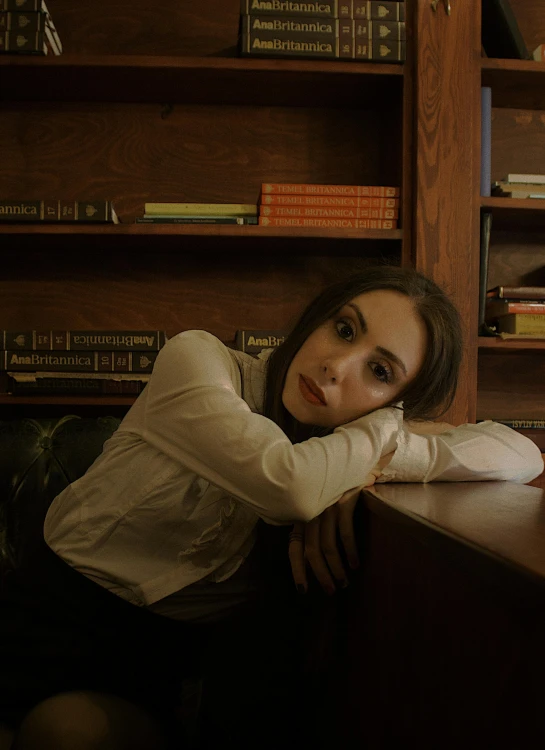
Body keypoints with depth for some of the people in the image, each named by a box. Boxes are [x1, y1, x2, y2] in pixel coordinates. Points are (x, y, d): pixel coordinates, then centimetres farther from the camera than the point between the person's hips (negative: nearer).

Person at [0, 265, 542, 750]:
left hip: (190, 648, 3)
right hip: (66, 612, -2)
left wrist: (370, 467, -23)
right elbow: (292, 483, -31)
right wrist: (386, 432, -12)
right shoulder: (196, 359, -15)